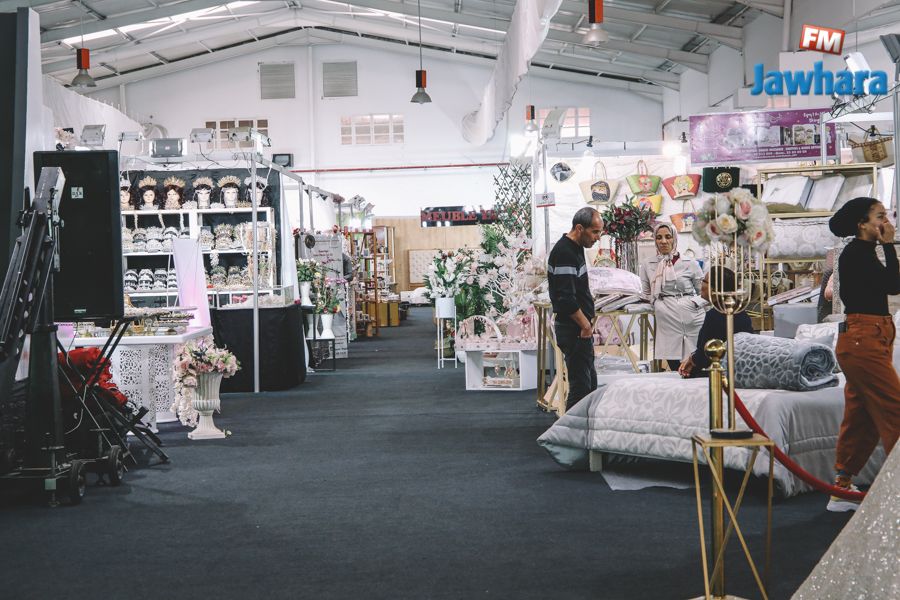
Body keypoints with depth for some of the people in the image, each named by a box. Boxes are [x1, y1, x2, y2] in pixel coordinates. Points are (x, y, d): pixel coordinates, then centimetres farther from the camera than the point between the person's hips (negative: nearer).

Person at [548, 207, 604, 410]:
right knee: (581, 386, -8)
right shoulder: (565, 253, -18)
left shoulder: (575, 249, 14)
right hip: (575, 330, -11)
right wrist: (585, 325, -15)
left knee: (590, 383, 15)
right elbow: (566, 298, -25)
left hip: (580, 329, 11)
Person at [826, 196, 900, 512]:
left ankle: (841, 489, 18)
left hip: (865, 339, 10)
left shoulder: (861, 253, 17)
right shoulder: (856, 253, -12)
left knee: (860, 417, 12)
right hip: (864, 339, -10)